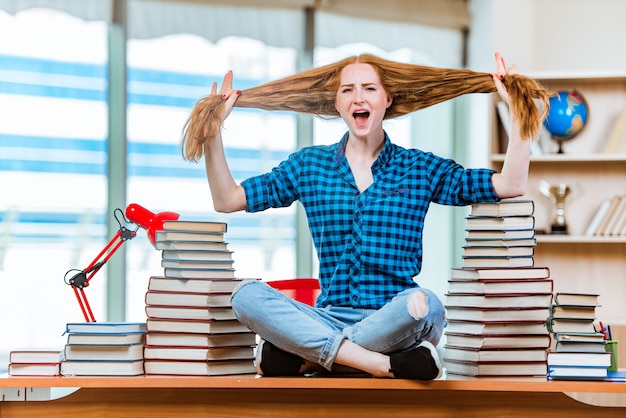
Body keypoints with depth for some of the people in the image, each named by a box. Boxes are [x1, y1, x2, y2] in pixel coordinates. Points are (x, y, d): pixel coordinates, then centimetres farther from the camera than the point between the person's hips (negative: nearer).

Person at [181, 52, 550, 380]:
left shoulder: (420, 169, 9)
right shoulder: (308, 165, 13)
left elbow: (511, 186, 3)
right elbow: (227, 200, 14)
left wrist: (519, 110, -1)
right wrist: (213, 134, 4)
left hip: (395, 322, -1)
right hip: (330, 319, 2)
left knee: (424, 305, -38)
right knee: (247, 296, -26)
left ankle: (299, 357, -23)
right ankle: (390, 366, -32)